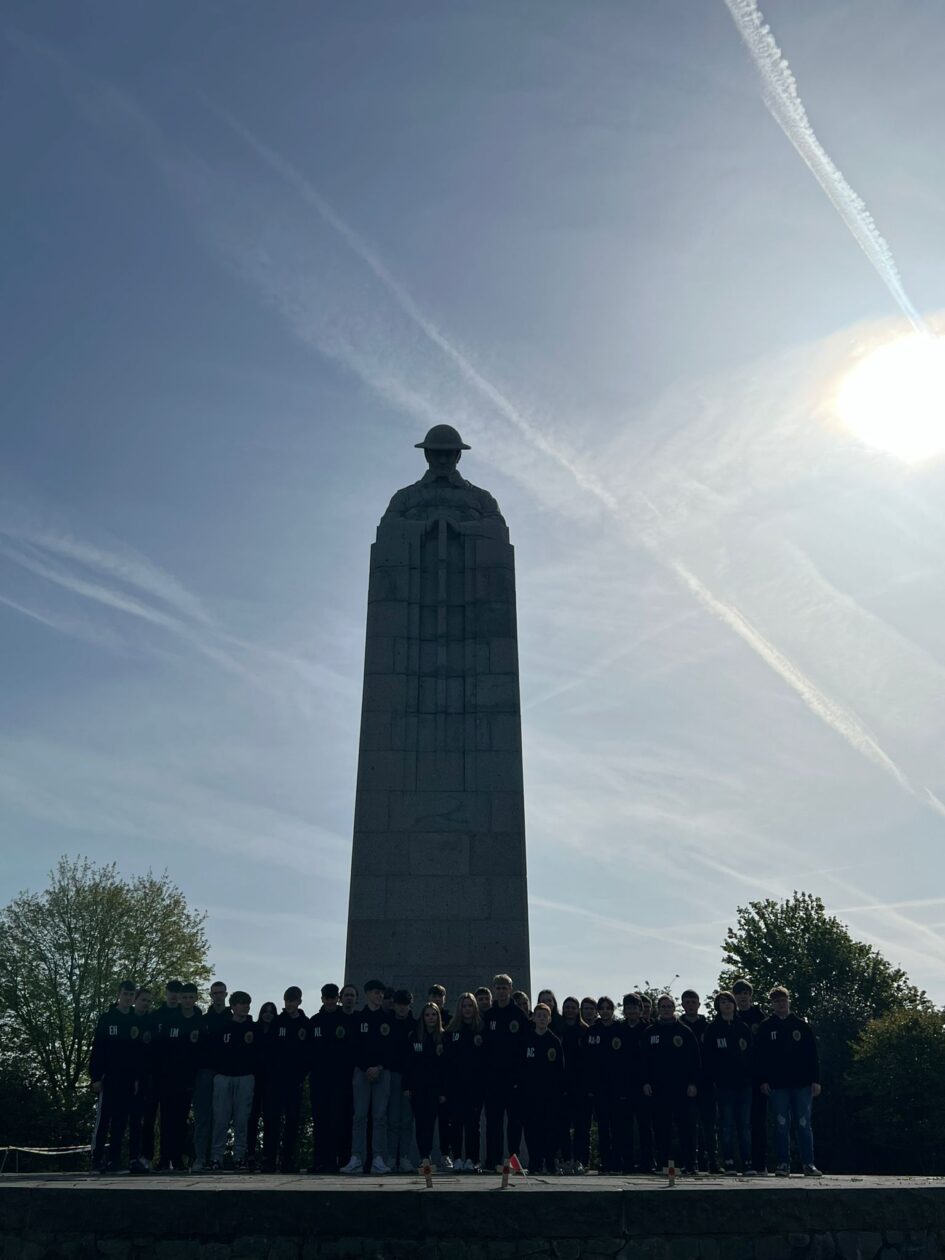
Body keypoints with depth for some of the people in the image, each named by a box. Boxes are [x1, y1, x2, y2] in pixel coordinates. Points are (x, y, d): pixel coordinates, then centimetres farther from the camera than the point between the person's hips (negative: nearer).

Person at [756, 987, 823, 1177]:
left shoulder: (802, 1025, 6)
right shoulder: (766, 1027, 4)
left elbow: (813, 1054, 6)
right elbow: (761, 1056, 3)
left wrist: (815, 1080, 0)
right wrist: (764, 1080, -5)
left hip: (802, 1083, 0)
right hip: (777, 1085, 0)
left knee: (804, 1124, 1)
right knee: (781, 1125, 1)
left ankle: (809, 1163, 9)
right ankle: (784, 1163, 8)